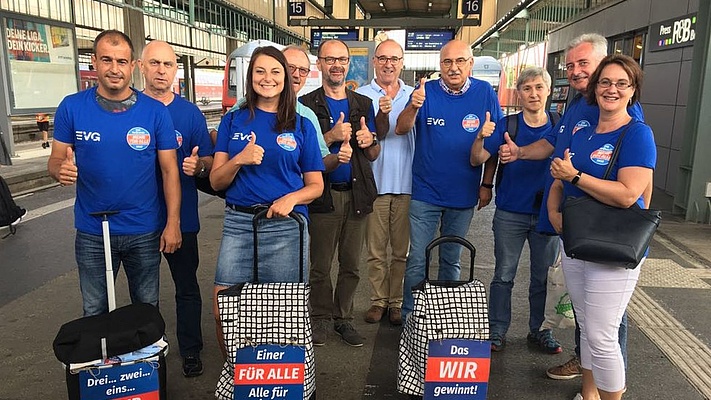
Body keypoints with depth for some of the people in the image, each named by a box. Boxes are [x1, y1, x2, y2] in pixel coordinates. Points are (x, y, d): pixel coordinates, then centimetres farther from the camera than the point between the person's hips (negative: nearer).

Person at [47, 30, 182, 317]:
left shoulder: (155, 111, -6)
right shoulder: (71, 107, -4)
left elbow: (169, 169, -4)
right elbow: (55, 160, 3)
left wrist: (173, 223, -9)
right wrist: (61, 169, -22)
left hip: (145, 232, -1)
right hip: (92, 233, 1)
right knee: (95, 313, 17)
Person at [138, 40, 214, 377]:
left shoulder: (190, 114, -2)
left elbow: (208, 163, -1)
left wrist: (197, 166, -22)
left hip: (180, 215, -1)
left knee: (187, 286, 10)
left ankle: (190, 350, 27)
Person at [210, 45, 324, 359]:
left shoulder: (301, 126, 7)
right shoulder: (233, 121, 9)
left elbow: (316, 186, 8)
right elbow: (216, 182, 6)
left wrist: (291, 198, -12)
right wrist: (238, 160, -14)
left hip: (285, 225, -1)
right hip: (238, 223, 1)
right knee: (223, 311, -1)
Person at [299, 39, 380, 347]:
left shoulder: (364, 104, 13)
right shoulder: (307, 104, 2)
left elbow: (373, 156, 15)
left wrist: (370, 141, -8)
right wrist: (331, 136, -17)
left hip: (357, 193, 3)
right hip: (324, 194, -3)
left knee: (351, 264, 8)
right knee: (321, 264, 4)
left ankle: (343, 318, 21)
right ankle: (321, 318, 19)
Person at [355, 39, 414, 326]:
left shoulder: (413, 95, 9)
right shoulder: (362, 96, 3)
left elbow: (406, 129, 8)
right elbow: (376, 135, -7)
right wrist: (382, 113, -26)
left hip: (406, 183, 2)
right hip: (375, 183, -1)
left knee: (402, 249, 8)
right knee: (375, 250, 8)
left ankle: (397, 302, 21)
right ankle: (378, 300, 21)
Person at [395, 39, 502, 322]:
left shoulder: (485, 93, -2)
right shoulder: (426, 91, -5)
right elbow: (401, 130, -15)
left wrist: (487, 185, 0)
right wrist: (413, 107, -36)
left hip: (464, 193, 1)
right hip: (425, 193, -1)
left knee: (451, 261, 16)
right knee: (417, 260, 3)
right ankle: (409, 318, 18)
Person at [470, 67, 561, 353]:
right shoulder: (507, 125, -3)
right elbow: (477, 160, -10)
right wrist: (480, 136, -29)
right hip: (510, 213, -1)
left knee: (543, 276, 12)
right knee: (504, 275, 7)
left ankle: (539, 330, 29)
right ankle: (497, 330, 20)